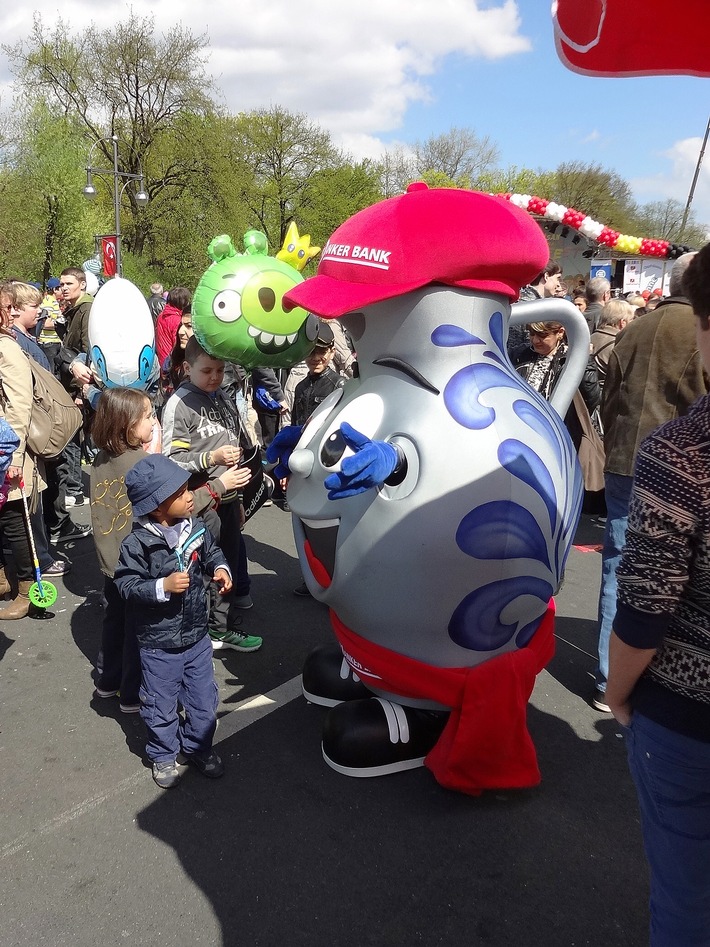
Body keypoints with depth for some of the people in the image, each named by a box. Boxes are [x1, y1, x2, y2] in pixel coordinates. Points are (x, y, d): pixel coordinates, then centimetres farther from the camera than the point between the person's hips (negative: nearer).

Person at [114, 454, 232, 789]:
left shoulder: (196, 528, -7)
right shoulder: (137, 543, -21)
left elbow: (211, 551, 11)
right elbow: (126, 585, -18)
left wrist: (220, 568, -9)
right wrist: (163, 586, -30)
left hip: (197, 635, 5)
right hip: (159, 644, -4)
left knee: (203, 699, 18)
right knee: (161, 705, 15)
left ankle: (198, 748, 43)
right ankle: (163, 755, 40)